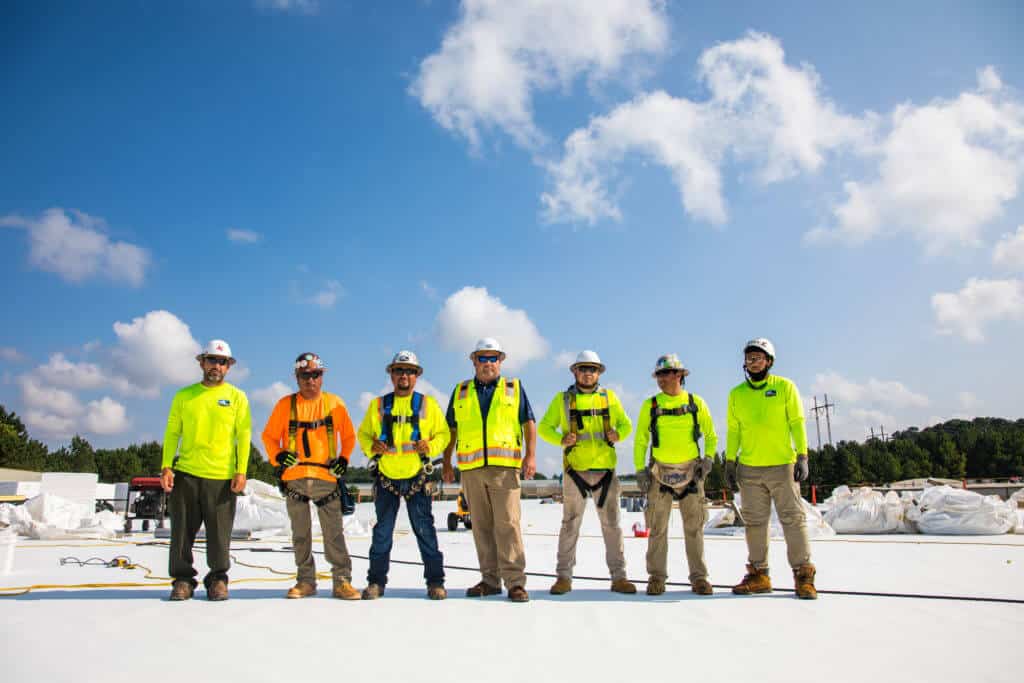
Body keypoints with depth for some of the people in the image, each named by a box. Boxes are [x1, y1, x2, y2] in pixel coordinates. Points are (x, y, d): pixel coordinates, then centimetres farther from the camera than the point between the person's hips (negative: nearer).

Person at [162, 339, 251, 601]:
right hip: (185, 473, 2)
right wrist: (166, 466, -3)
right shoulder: (184, 396, 11)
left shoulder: (237, 397, 6)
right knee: (183, 531, 5)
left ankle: (218, 579, 17)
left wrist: (241, 471, -8)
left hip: (222, 477, -1)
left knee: (220, 534, 2)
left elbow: (244, 436, 2)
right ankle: (183, 579, 18)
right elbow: (172, 433, 9)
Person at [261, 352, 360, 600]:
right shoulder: (286, 404, 4)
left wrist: (343, 458, 0)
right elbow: (269, 436, 10)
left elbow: (349, 436, 13)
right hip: (294, 478, 1)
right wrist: (277, 456, -6)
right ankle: (305, 581, 20)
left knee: (334, 532, -2)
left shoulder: (335, 403, 5)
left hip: (326, 477, -1)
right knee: (300, 533, 10)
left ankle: (342, 581, 4)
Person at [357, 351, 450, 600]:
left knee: (425, 530, 0)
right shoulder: (378, 405, 8)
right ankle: (376, 581, 18)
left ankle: (435, 581, 9)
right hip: (386, 477, 1)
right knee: (382, 532, 8)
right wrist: (371, 447, -7)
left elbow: (443, 434, 8)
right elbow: (363, 433, 14)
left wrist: (430, 446, -11)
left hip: (417, 478, -1)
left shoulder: (428, 404, 5)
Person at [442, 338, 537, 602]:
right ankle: (490, 580, 14)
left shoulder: (514, 388, 10)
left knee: (507, 523, -10)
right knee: (482, 526, 7)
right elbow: (450, 429, 18)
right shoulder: (460, 391, 15)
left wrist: (531, 455, -5)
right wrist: (446, 463, 14)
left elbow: (529, 423, 7)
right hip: (471, 468, 3)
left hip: (505, 466, -3)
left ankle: (515, 581, -6)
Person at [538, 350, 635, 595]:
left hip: (605, 469, 2)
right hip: (575, 470, -1)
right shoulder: (562, 399, 8)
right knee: (570, 524, 0)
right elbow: (544, 427, 8)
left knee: (611, 524, 4)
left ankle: (618, 577, 10)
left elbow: (626, 425, 16)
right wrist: (561, 439, -11)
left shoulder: (609, 397, 13)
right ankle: (563, 577, 7)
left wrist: (617, 434, -6)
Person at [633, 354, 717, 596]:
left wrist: (708, 460, -3)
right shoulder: (650, 405, 2)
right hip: (660, 471, 0)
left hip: (691, 471, 0)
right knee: (658, 527, 1)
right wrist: (640, 469, -3)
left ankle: (699, 577, 11)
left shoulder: (696, 403, 3)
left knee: (694, 526, 4)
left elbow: (711, 436, 12)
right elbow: (640, 441, 6)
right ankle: (656, 577, 9)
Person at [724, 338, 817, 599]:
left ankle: (803, 575, 5)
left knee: (793, 518, -2)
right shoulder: (737, 393, 9)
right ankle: (758, 575, 14)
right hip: (749, 469, 3)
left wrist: (802, 456, -8)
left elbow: (797, 423, 0)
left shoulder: (785, 387, 2)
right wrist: (730, 462, 7)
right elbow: (733, 430, 12)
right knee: (754, 521, 6)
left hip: (782, 465, -3)